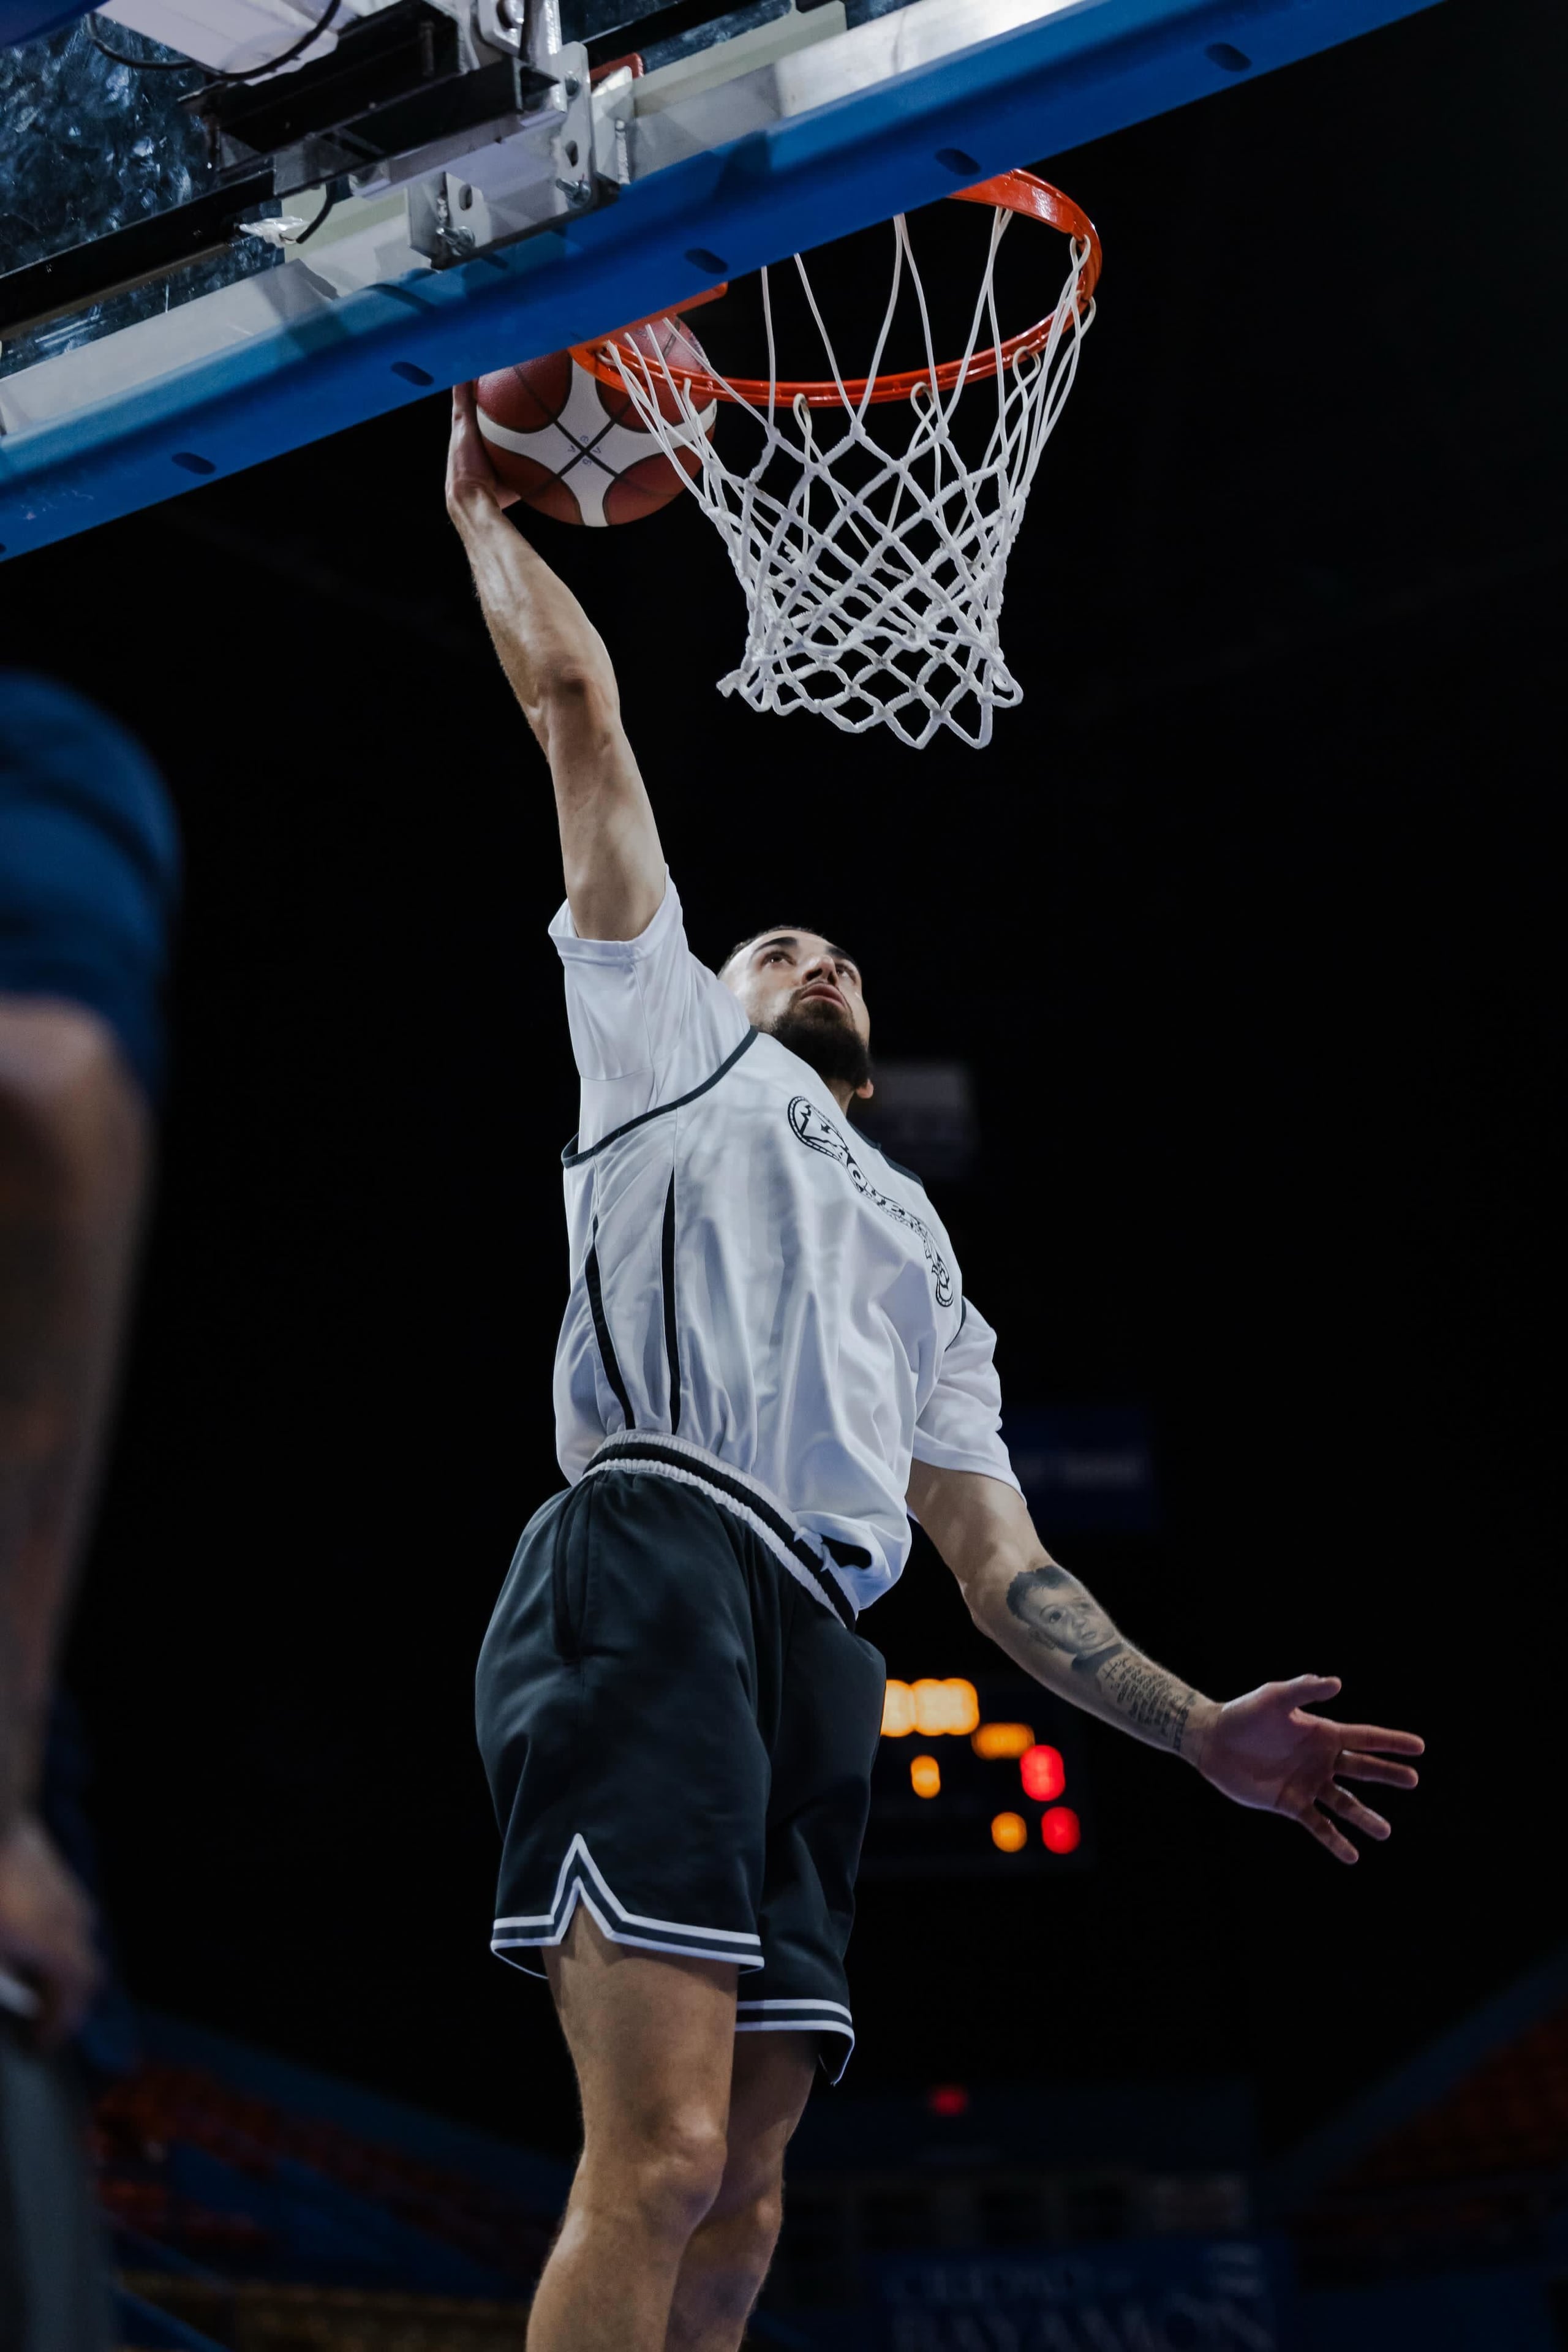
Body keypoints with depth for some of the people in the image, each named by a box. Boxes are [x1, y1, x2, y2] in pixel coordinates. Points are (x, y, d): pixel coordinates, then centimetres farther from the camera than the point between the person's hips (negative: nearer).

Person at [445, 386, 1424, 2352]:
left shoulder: (920, 1256, 37)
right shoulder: (667, 1042, 26)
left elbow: (997, 1558, 27)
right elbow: (577, 709, 22)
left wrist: (1197, 1727, 15)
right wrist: (484, 510, 32)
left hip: (816, 1649, 7)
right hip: (652, 1574, -7)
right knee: (658, 2160, -23)